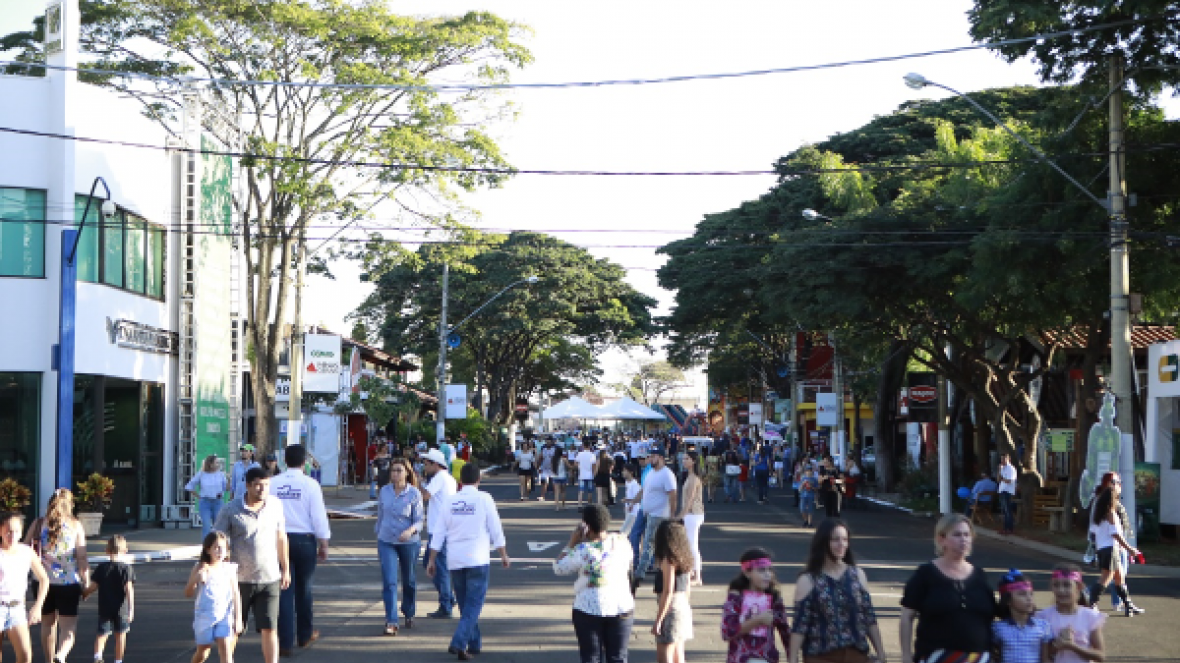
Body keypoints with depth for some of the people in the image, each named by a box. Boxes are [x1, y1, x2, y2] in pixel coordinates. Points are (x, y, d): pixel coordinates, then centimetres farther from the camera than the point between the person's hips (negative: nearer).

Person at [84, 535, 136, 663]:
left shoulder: (101, 567, -1)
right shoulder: (126, 568, -8)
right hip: (121, 609, -2)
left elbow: (93, 586, -1)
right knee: (120, 635, 10)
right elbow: (128, 589, -14)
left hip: (104, 608, 2)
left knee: (102, 634, 10)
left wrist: (85, 593, 21)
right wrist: (131, 608, -14)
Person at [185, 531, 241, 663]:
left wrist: (238, 618, 1)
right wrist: (196, 579, -21)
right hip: (204, 616, 0)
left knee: (225, 649, -12)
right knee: (202, 651, 13)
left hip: (225, 616, 0)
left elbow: (236, 594, 3)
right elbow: (188, 593, -2)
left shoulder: (229, 569, 0)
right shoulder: (199, 568, -3)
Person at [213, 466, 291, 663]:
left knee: (269, 629, -4)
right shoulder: (231, 510, -8)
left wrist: (286, 569, 16)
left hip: (269, 580, 1)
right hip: (240, 580, -1)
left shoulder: (275, 505, 2)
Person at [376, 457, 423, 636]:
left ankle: (409, 613, 38)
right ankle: (391, 622, -11)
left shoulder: (414, 494, -9)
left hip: (409, 542, -2)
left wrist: (410, 530, -30)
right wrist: (378, 535, 19)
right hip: (386, 542, 2)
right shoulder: (384, 491, 1)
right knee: (389, 582, -10)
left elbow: (419, 520, -10)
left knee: (408, 581, 15)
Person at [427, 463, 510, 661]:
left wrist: (432, 560, 12)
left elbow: (438, 534, 6)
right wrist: (503, 554, 10)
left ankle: (474, 643, 26)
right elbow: (496, 529, -1)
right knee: (473, 605, -2)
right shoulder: (484, 499, -4)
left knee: (465, 604, 17)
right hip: (477, 559, -4)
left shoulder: (450, 502, 5)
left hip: (455, 561, 4)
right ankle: (458, 643, -17)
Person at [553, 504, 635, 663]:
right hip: (622, 608, 3)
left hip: (590, 610, -3)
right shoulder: (622, 542, -4)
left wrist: (572, 543, -1)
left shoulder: (583, 550, -16)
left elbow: (559, 568, -3)